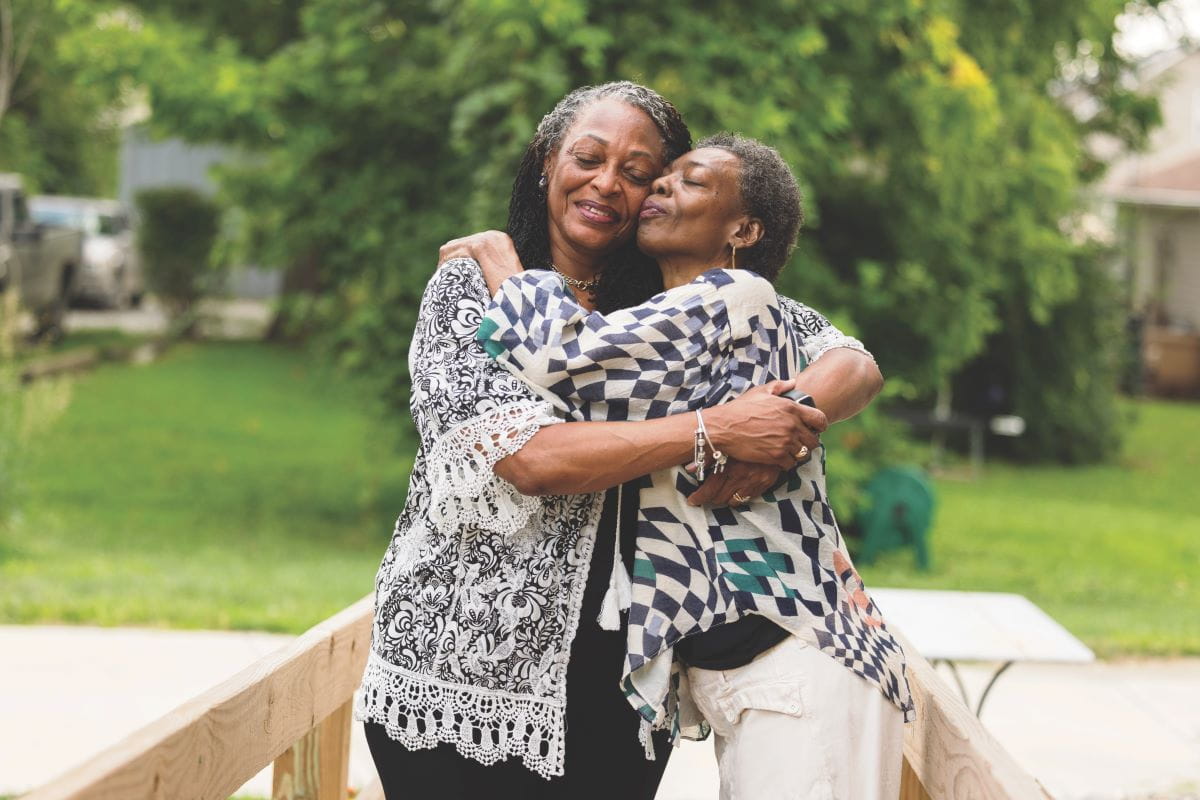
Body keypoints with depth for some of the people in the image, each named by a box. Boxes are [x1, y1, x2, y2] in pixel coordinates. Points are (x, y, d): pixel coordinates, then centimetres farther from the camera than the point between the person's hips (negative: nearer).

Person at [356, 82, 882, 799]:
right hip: (464, 678, -3)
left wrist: (792, 419, -18)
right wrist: (716, 430, -23)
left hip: (621, 684, 3)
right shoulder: (470, 289, -5)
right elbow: (527, 457, -19)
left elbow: (855, 364, 5)